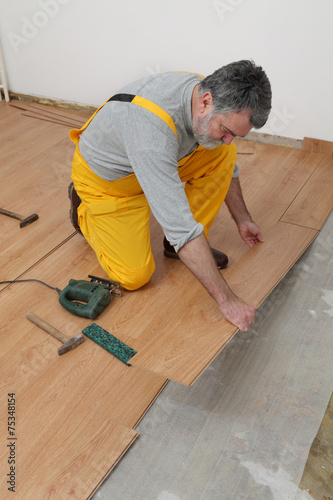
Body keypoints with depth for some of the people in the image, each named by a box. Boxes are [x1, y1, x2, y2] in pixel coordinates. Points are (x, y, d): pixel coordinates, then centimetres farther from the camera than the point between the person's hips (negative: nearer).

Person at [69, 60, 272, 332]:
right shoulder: (153, 128, -43)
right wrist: (226, 298, -41)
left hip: (158, 163, 6)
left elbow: (225, 157, 3)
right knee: (135, 277, -9)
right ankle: (83, 207, 14)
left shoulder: (205, 92, -18)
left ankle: (184, 243, 1)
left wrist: (242, 219, 9)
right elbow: (178, 224, -45)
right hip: (107, 178, -6)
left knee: (225, 155, -14)